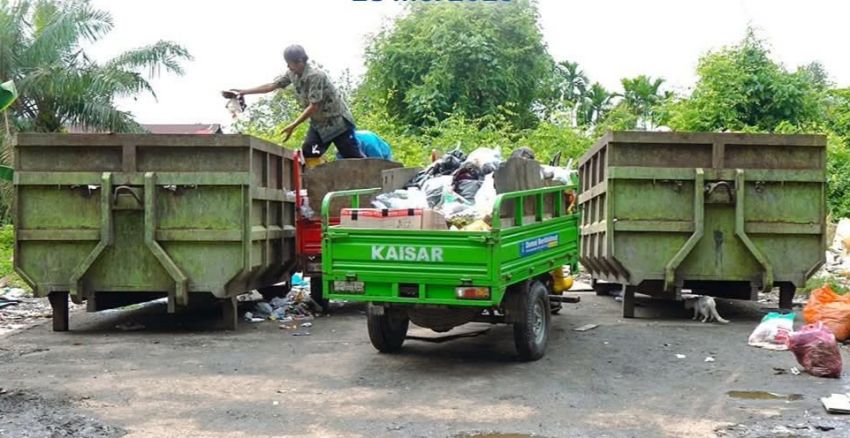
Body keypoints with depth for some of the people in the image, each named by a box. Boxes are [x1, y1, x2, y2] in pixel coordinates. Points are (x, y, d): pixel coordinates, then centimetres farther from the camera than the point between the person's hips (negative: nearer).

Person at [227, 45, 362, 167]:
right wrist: (245, 91, 4)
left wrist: (292, 126, -25)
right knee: (307, 155, -3)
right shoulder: (292, 74, -2)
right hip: (319, 123, 8)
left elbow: (314, 106, -26)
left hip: (337, 120, -8)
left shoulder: (315, 75, -26)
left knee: (353, 157, -7)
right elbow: (272, 85, 7)